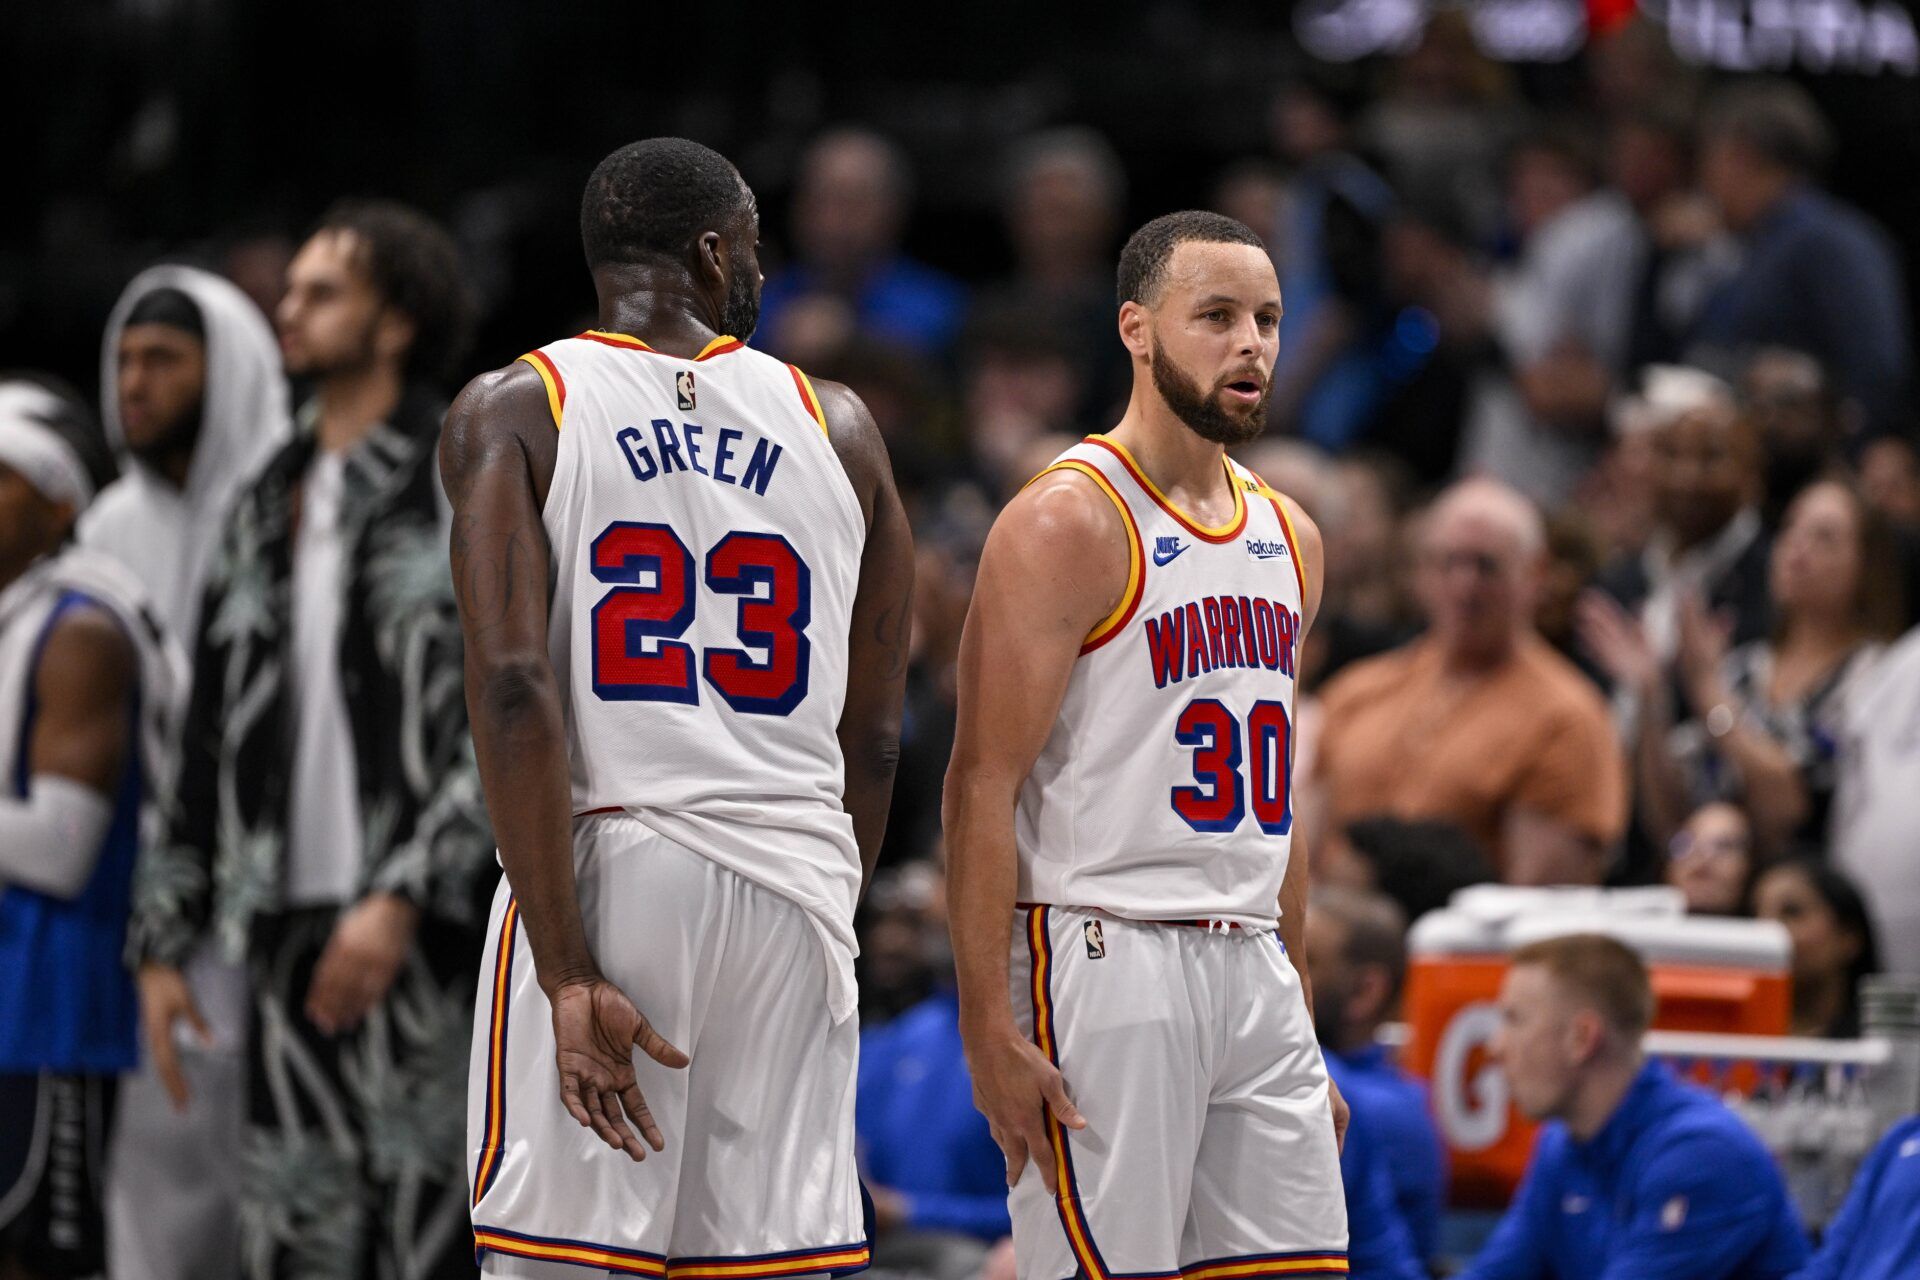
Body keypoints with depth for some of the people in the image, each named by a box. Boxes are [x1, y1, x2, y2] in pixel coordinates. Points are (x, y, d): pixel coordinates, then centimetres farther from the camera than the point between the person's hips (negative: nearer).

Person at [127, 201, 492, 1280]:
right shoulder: (268, 510, 19)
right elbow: (212, 736, 20)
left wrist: (400, 899, -18)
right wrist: (167, 938, 15)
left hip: (419, 937, -7)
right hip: (288, 925, 7)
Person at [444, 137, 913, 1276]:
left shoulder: (512, 412, 2)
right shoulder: (837, 425, 11)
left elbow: (514, 689, -11)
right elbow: (871, 738, 12)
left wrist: (568, 975, -13)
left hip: (604, 859, -3)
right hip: (794, 882, 3)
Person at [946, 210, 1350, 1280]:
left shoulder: (1289, 538, 15)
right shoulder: (1068, 523, -8)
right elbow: (983, 787, -12)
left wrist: (1303, 1025, 19)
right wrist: (992, 1033, -18)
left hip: (1252, 970, 7)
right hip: (1103, 965, -7)